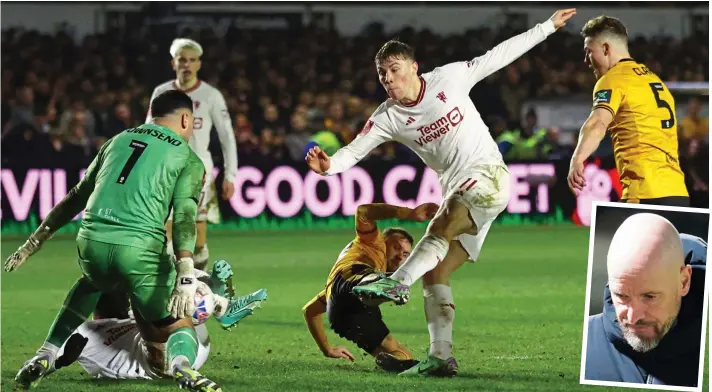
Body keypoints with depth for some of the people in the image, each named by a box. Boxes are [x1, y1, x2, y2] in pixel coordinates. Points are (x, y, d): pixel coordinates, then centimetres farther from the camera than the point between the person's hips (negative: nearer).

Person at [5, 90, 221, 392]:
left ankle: (44, 358, 26)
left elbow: (76, 197, 27)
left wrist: (35, 241, 33)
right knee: (177, 327, 9)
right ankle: (181, 364, -27)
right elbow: (184, 217, -7)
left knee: (91, 284, 39)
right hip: (139, 249, -4)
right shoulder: (189, 160, 10)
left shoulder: (118, 140, 24)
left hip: (91, 242, 4)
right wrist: (185, 276, -17)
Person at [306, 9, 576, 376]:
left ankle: (397, 283, -44)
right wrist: (328, 165, -30)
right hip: (456, 194, 5)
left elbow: (499, 55, 5)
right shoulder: (387, 117, 1)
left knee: (442, 226, -32)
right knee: (434, 272, -2)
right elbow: (354, 151, -7)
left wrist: (547, 27, 9)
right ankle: (441, 357, -2)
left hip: (488, 175, -5)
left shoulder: (449, 78, -4)